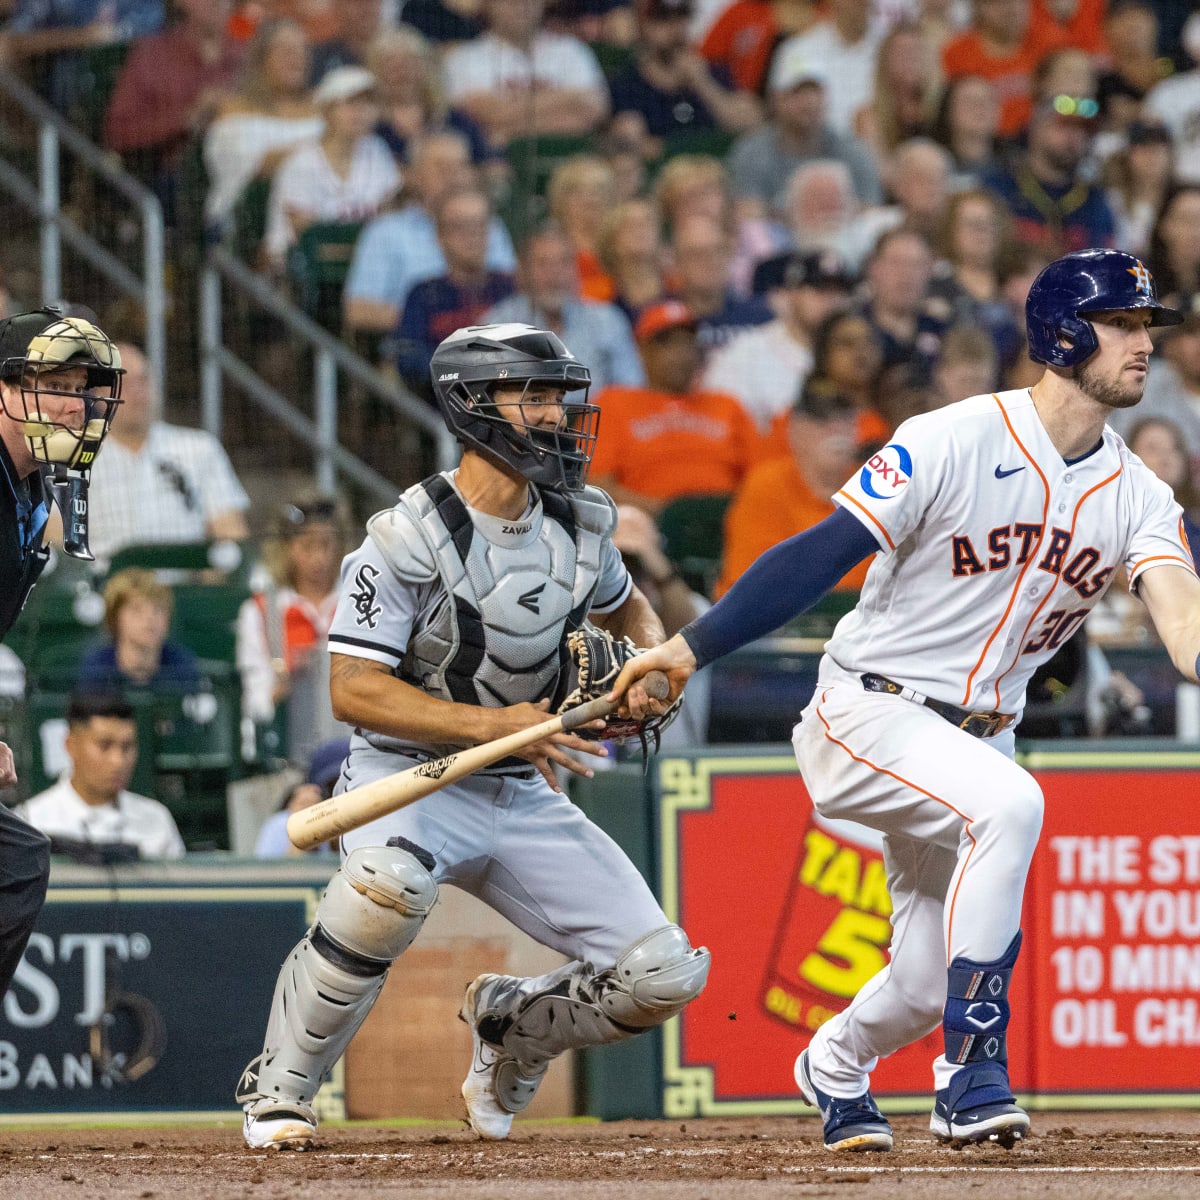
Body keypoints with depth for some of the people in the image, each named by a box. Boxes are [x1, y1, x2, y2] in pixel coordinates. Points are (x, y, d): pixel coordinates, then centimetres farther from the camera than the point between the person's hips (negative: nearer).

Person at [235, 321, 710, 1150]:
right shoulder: (411, 538, -17)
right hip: (411, 776, -6)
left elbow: (626, 607, 24)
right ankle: (279, 1090, -18)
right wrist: (492, 725, -29)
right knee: (387, 886, -41)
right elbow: (354, 691, -21)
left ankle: (512, 1027, 25)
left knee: (663, 977, -7)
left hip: (525, 796, 6)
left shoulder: (579, 523, 2)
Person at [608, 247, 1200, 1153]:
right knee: (1009, 805, -34)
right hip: (872, 712, -6)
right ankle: (973, 1073, -27)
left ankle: (836, 1067, 43)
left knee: (929, 985, 7)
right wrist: (689, 650, -23)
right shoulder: (952, 444, -15)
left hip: (978, 736, 6)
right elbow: (823, 554, -16)